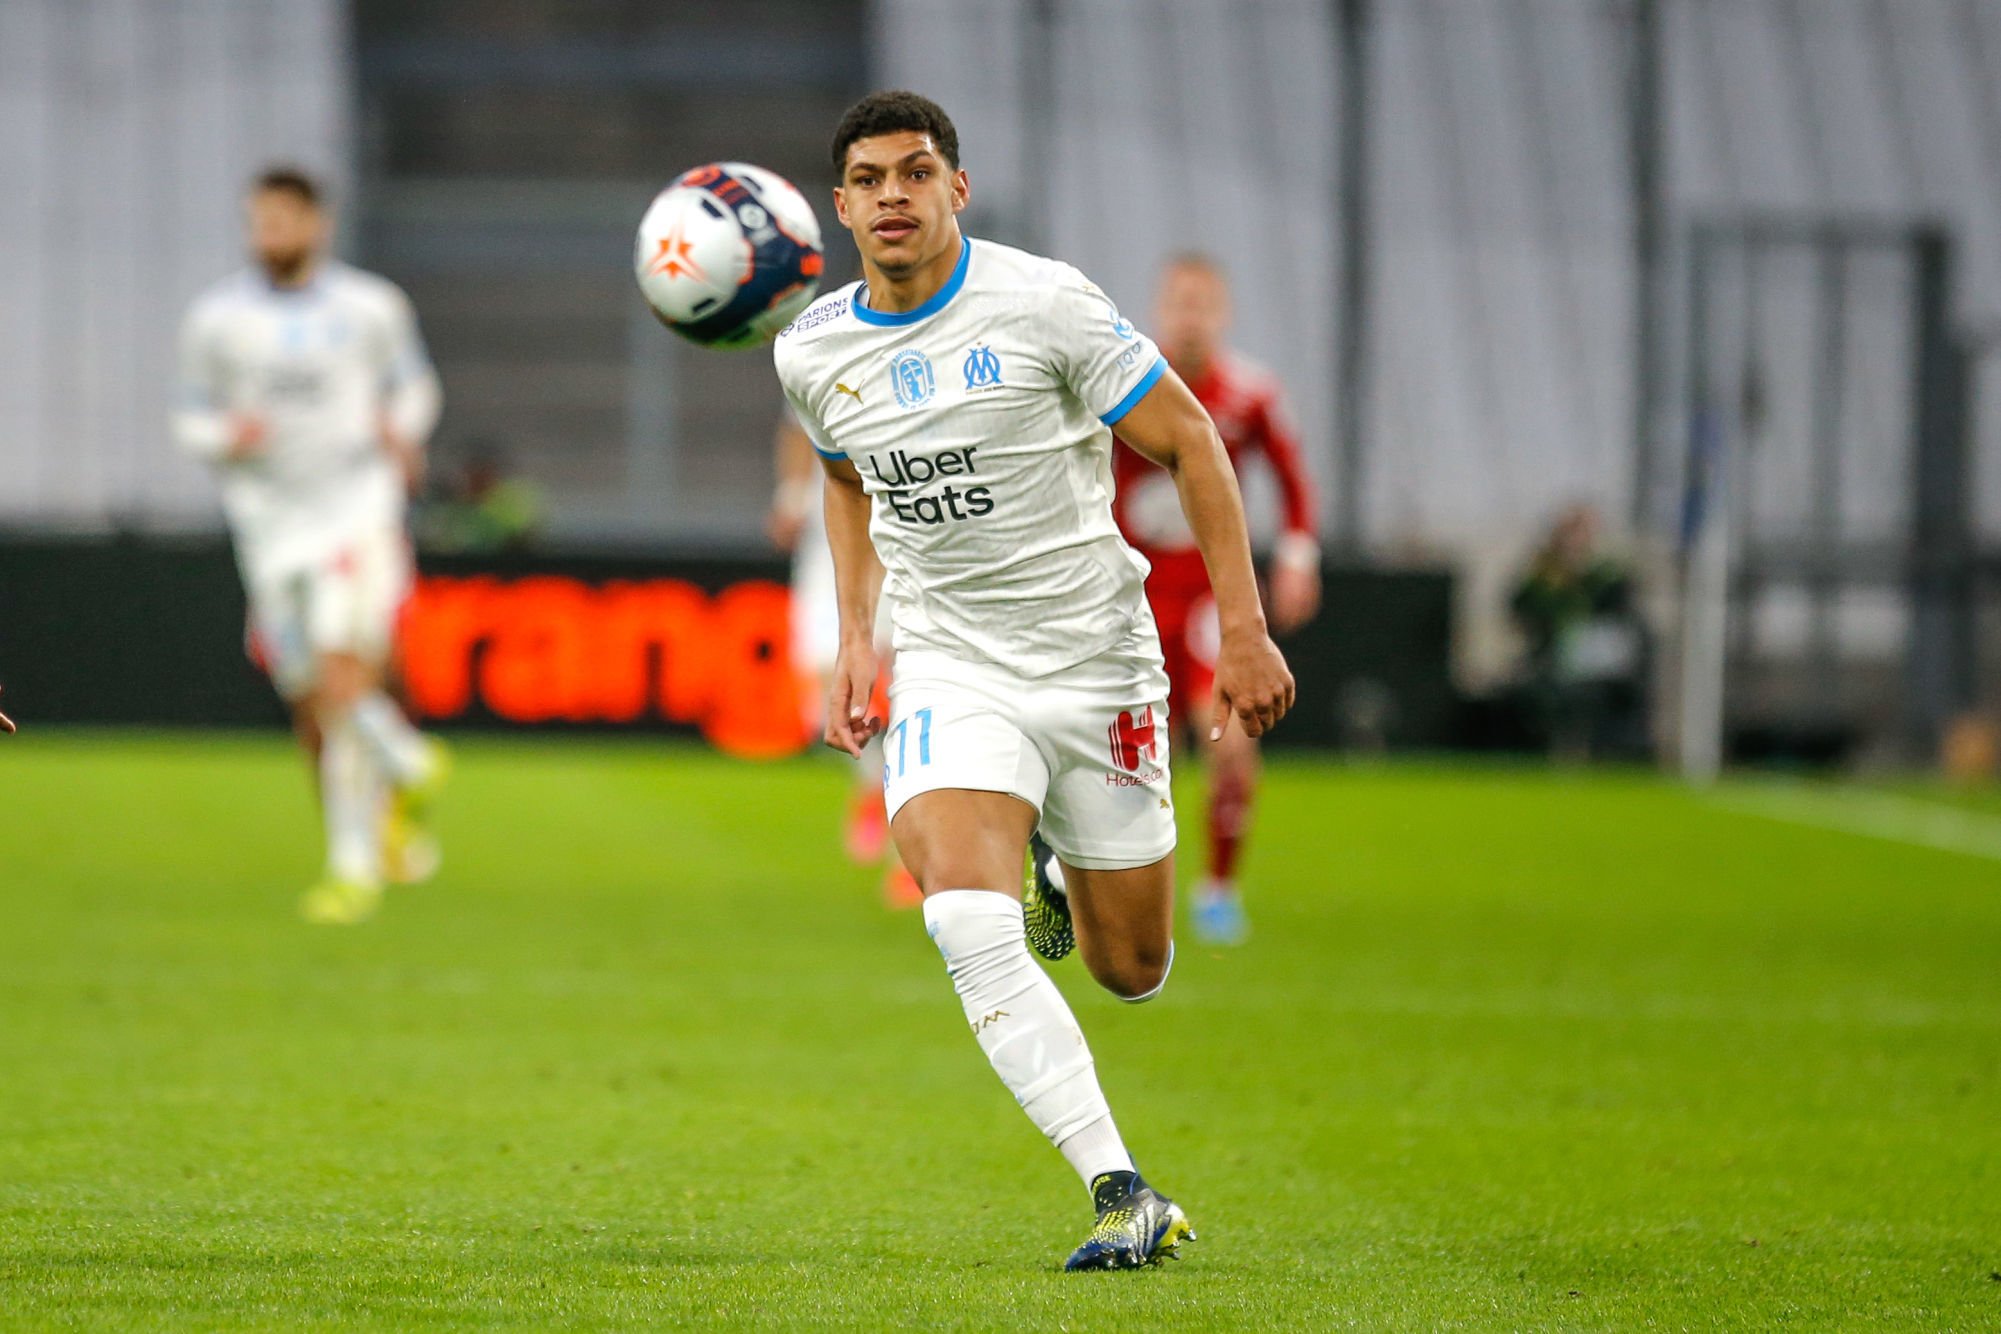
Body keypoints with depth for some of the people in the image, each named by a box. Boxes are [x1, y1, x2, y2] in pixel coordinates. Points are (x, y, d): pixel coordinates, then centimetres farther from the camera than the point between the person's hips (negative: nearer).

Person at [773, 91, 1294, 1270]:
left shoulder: (1040, 303, -14)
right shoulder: (815, 352, -1)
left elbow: (1189, 442, -7)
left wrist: (1244, 629, -12)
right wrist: (857, 639, 14)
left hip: (1096, 662, -2)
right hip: (947, 671, 2)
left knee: (1131, 970, 6)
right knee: (966, 921, -24)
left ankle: (1068, 894, 44)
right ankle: (1126, 1197, -20)